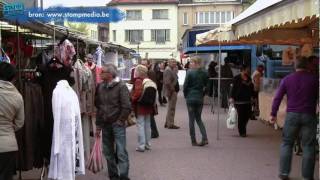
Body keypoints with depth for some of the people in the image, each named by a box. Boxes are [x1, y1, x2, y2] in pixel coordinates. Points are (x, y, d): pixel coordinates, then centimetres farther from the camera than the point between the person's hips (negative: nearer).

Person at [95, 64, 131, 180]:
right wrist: (98, 125, 12)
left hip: (117, 124, -6)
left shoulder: (121, 86, -11)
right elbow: (97, 106, 12)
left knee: (121, 152, -7)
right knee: (108, 152, 12)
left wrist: (120, 121, -10)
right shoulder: (100, 87, 6)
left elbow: (127, 107, -14)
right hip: (105, 125, 6)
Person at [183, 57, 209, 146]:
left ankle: (193, 141, 8)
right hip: (200, 99, 4)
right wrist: (202, 94, 14)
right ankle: (205, 138, 1)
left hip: (191, 98, -4)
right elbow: (206, 86, 5)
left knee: (191, 120, 5)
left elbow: (185, 85, -8)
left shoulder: (190, 72, -12)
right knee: (198, 119, 16)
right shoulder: (204, 73, 2)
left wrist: (186, 95, 7)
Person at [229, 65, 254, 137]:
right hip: (239, 101, -6)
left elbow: (251, 88, 21)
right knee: (241, 116, -3)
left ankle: (242, 128, 27)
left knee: (247, 115, 5)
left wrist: (252, 96, 19)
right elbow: (233, 88, -9)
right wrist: (232, 97, -15)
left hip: (247, 100, 6)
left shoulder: (249, 78, 14)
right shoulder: (237, 78, -6)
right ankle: (242, 132, 7)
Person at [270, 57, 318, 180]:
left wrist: (273, 114, 6)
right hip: (309, 115, -1)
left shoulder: (287, 79, 4)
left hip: (292, 115, 1)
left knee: (287, 143, 11)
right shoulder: (314, 79, 1)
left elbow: (278, 98, 2)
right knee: (308, 146, 5)